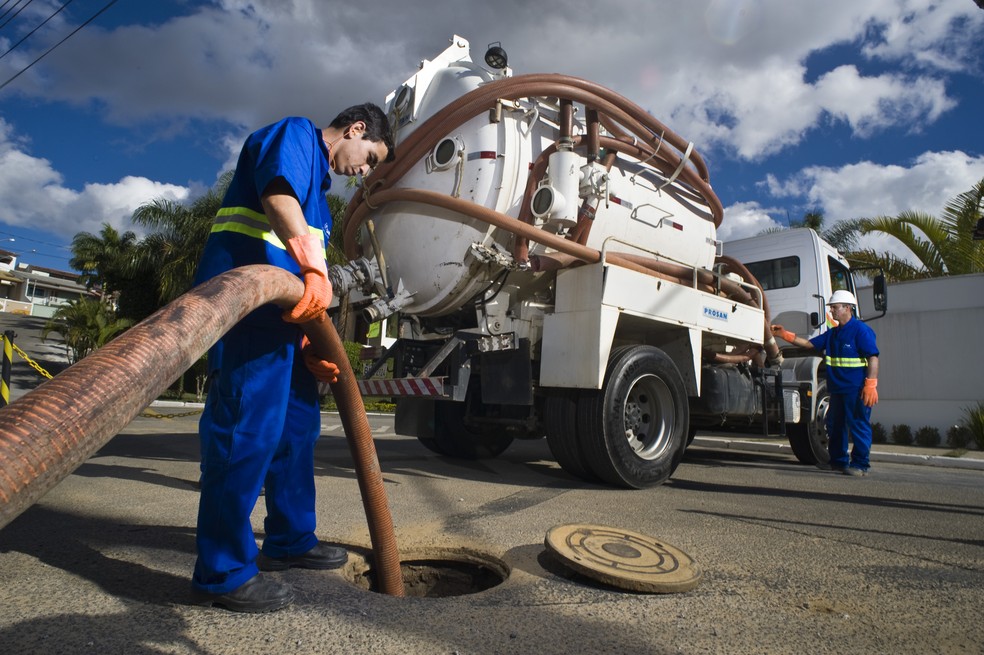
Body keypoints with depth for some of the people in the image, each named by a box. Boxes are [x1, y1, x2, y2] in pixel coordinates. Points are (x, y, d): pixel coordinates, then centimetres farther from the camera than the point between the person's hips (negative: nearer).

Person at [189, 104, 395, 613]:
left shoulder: (317, 188, 30)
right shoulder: (294, 134, 5)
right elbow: (276, 190, -19)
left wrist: (313, 346, 12)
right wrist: (314, 266, -31)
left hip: (282, 309, 10)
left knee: (297, 424, 13)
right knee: (248, 424, -11)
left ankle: (290, 540, 26)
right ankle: (222, 572, -1)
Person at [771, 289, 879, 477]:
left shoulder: (861, 330, -9)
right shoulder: (832, 333, 17)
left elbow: (873, 358, -14)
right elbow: (809, 344, 19)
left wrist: (870, 385, -20)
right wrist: (785, 335, 8)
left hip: (857, 390, -9)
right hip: (837, 389, 9)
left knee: (858, 426, -3)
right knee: (835, 426, 14)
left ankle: (860, 464, 5)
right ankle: (838, 461, 24)